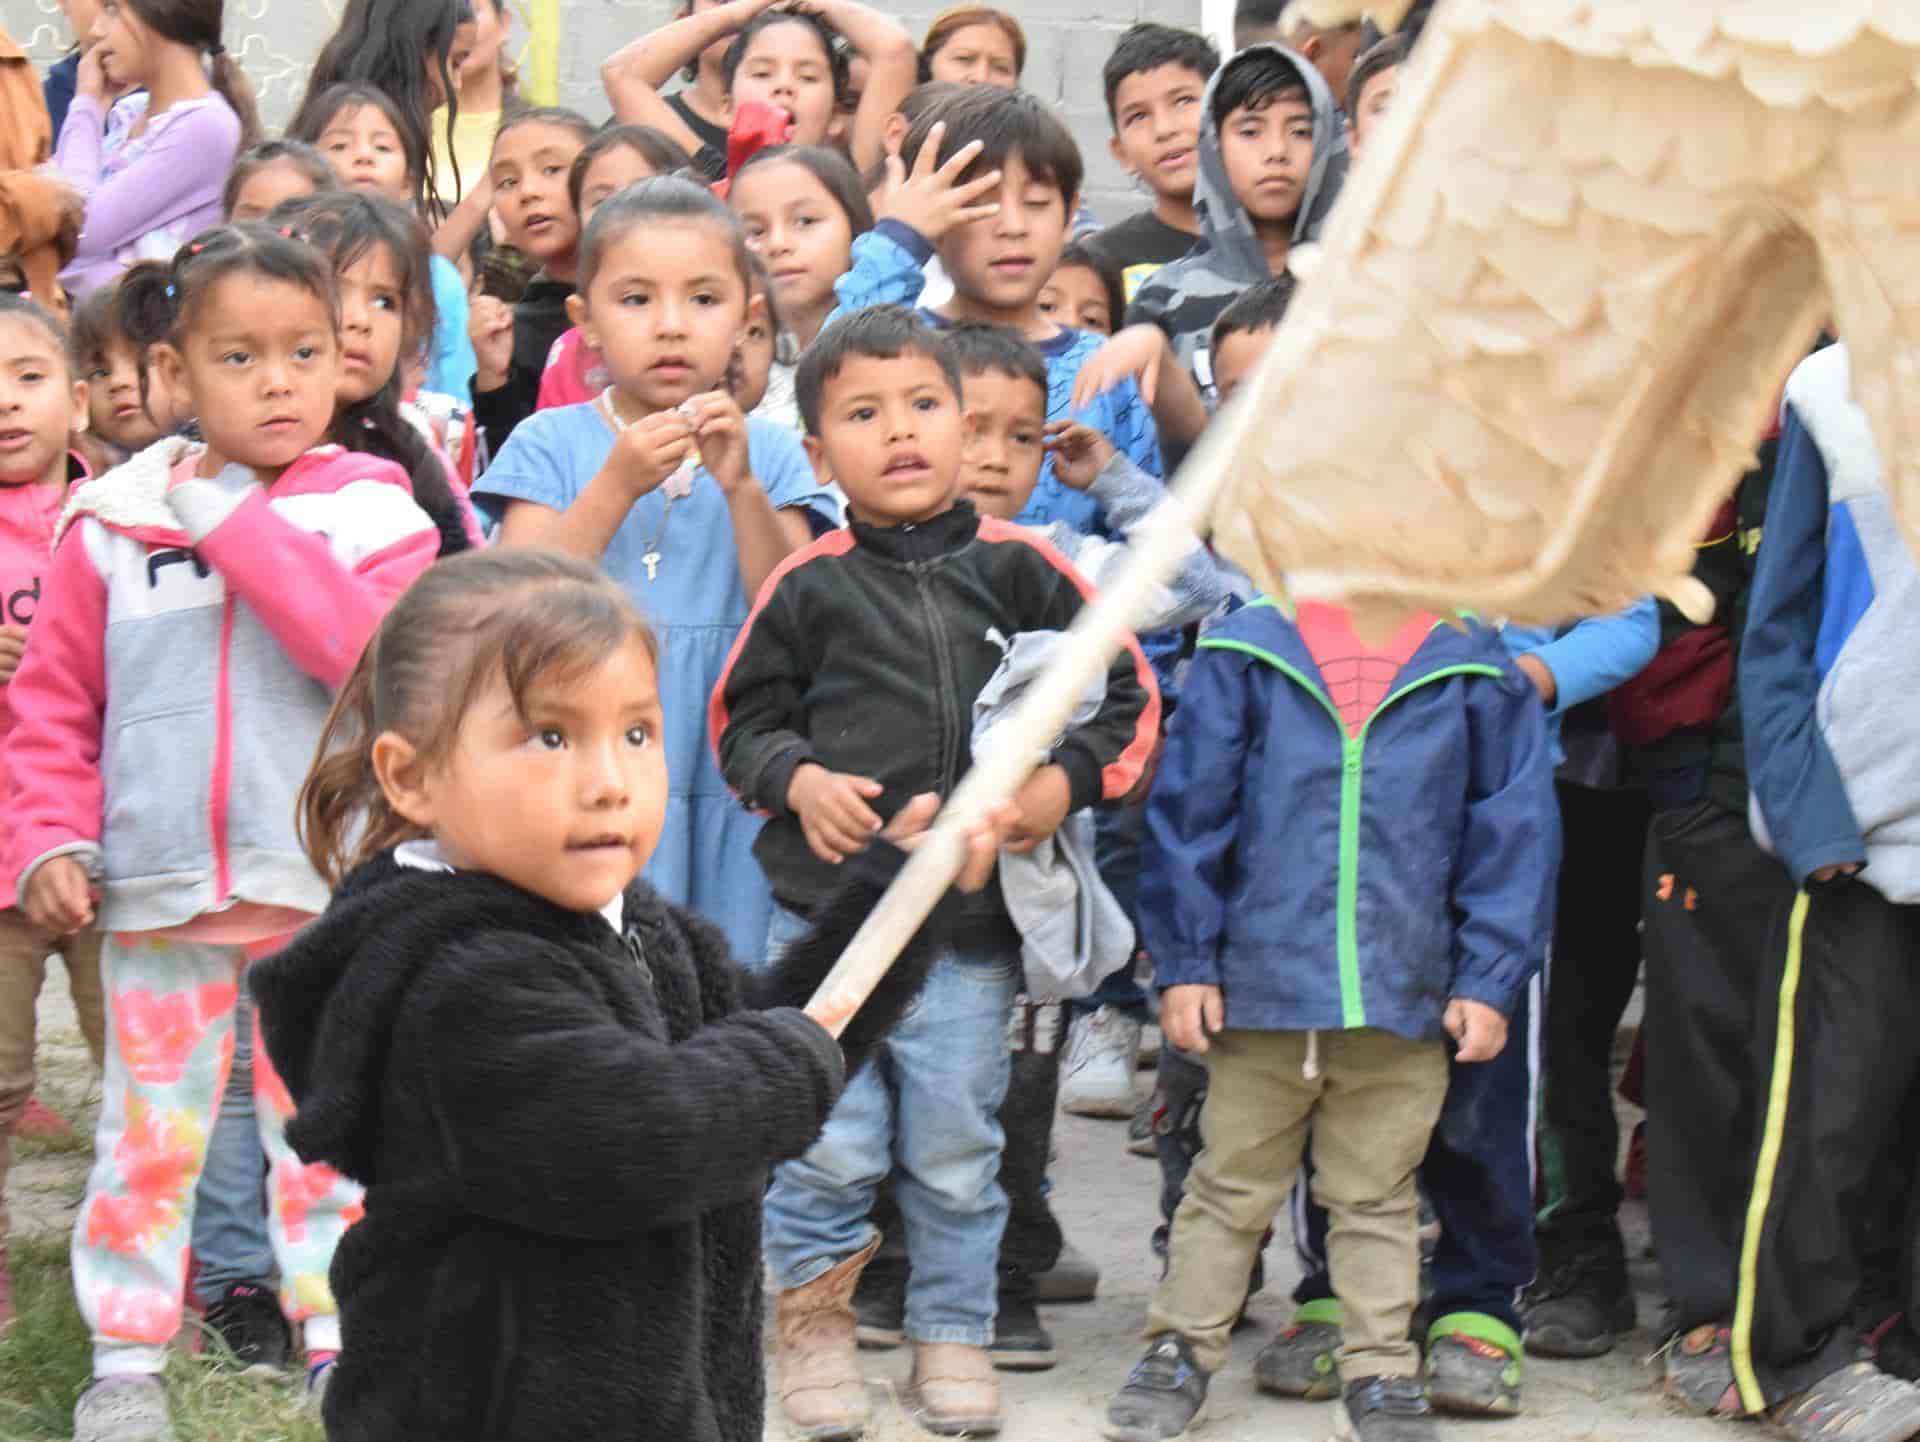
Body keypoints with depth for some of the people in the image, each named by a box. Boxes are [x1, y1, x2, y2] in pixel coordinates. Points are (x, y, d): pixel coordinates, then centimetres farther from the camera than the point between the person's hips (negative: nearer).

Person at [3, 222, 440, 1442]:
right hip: (157, 887, 1)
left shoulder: (372, 509, -2)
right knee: (149, 1131, 7)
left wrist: (239, 526, -18)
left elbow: (375, 650, -20)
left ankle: (342, 1341, 20)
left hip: (325, 888, -1)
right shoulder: (113, 522, 2)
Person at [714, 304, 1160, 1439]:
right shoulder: (808, 586, 0)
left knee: (956, 1151, 7)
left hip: (976, 922, 1)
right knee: (828, 1143, 1)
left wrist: (1066, 781, -8)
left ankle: (953, 1334, 24)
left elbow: (1128, 696, 6)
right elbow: (743, 717, 10)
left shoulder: (1019, 569, 2)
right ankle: (814, 1312, 22)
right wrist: (801, 782, -8)